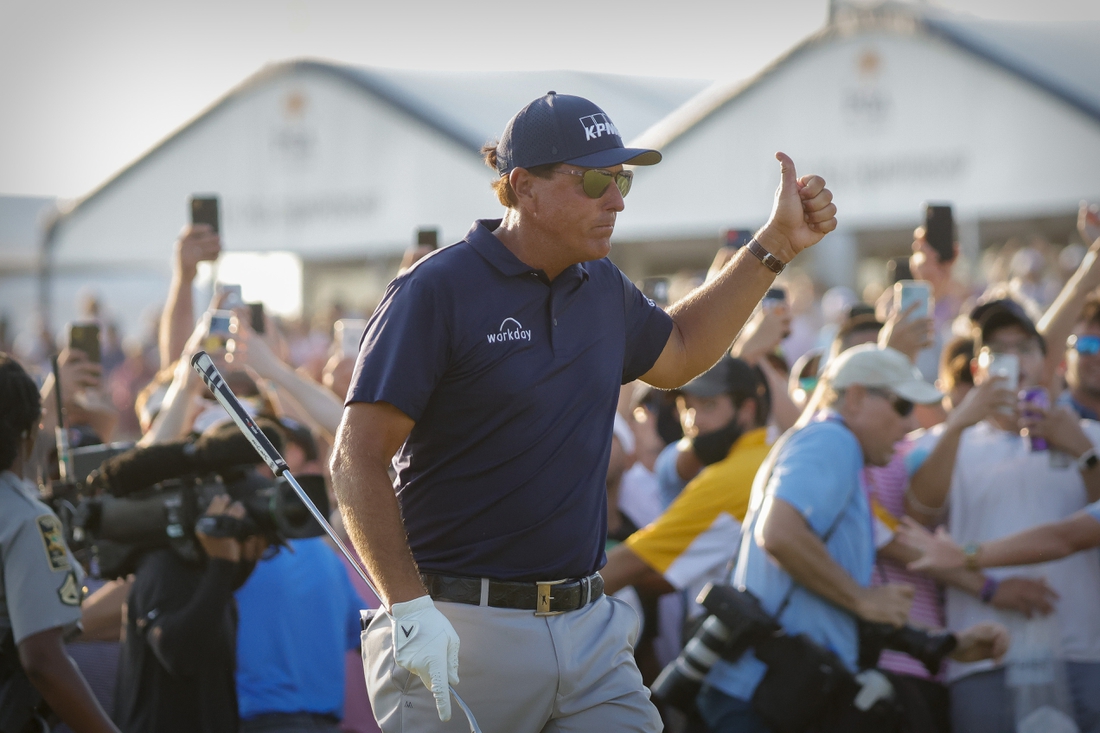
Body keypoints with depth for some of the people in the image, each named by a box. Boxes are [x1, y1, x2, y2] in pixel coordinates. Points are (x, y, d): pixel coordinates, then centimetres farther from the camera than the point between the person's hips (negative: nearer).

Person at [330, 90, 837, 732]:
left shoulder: (604, 287, 12)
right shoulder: (437, 291, -10)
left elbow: (678, 353, 33)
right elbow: (358, 461, -13)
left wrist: (777, 246, 27)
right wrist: (411, 608, -21)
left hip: (590, 627, 6)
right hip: (463, 634, -6)